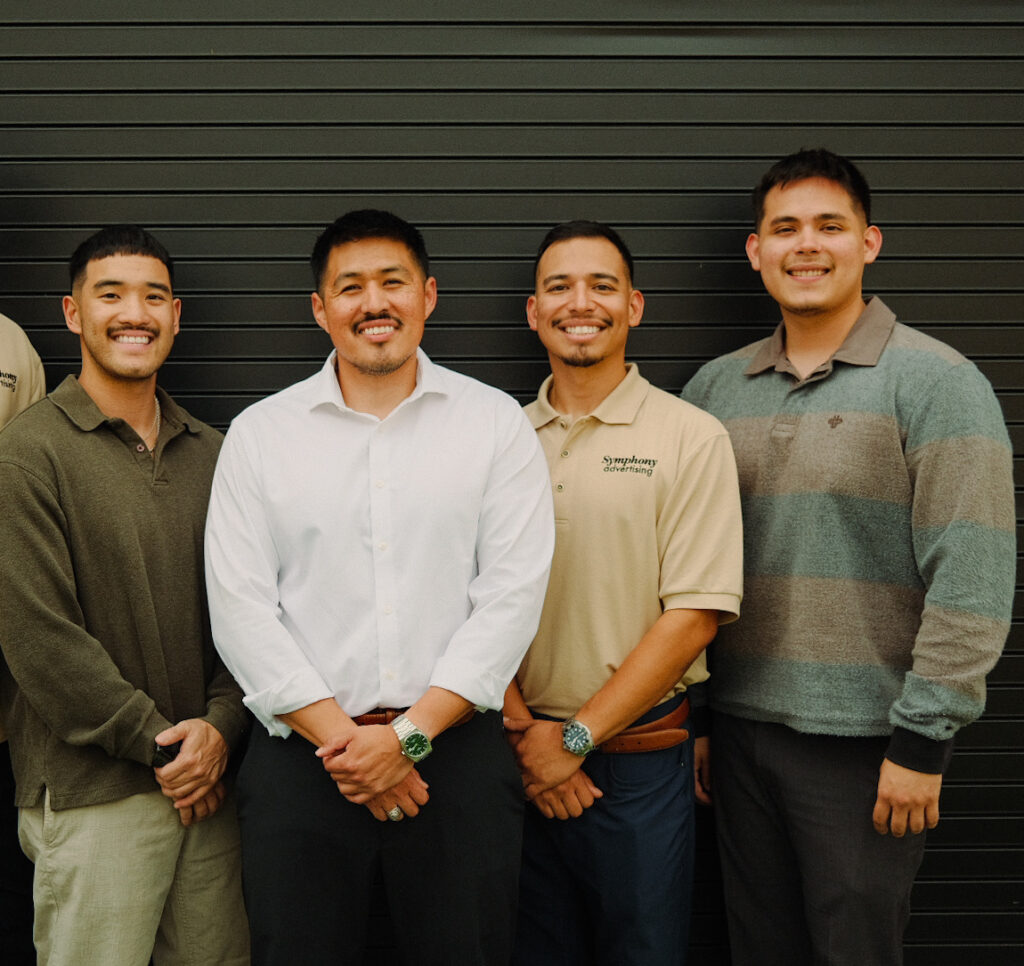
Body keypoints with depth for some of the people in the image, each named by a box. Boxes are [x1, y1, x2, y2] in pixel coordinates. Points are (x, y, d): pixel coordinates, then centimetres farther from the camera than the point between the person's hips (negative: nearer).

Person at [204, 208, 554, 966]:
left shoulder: (496, 422, 3)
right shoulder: (259, 433, 5)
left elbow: (511, 597, -4)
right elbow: (241, 610, -1)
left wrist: (408, 735, -10)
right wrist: (338, 737, -8)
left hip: (456, 749, 0)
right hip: (300, 757, 1)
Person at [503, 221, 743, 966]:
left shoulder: (692, 438, -5)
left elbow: (695, 616, -11)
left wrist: (575, 737, -11)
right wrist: (523, 730, -8)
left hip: (641, 762, -2)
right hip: (521, 759, 3)